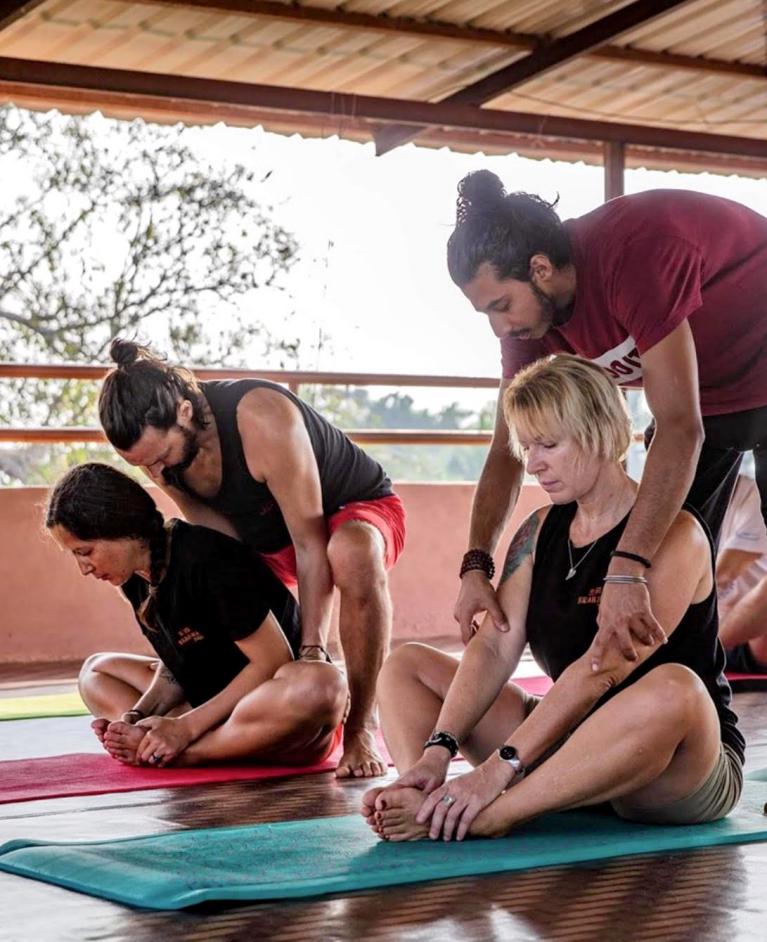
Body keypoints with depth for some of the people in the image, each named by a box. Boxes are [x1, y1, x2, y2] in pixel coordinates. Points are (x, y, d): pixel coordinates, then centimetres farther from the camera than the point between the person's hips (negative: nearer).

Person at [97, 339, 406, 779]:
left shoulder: (261, 418, -38)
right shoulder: (159, 447, -17)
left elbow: (310, 542, -33)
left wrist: (312, 648, -36)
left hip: (357, 506, -7)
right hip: (268, 535, 7)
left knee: (355, 556, -42)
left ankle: (363, 727, -30)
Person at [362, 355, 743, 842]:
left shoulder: (673, 533, -13)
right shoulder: (541, 531, 9)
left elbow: (602, 669, -24)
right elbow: (495, 646, -3)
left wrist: (498, 769, -31)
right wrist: (437, 751, -20)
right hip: (571, 739, 7)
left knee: (672, 687, -41)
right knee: (406, 666, 3)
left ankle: (486, 818, -39)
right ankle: (428, 804, -29)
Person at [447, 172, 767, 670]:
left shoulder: (631, 253, -37)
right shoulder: (529, 313, -13)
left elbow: (680, 427, -43)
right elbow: (507, 452, -9)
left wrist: (626, 571, -49)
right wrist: (475, 566, -25)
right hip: (701, 390, 8)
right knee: (663, 559, 1)